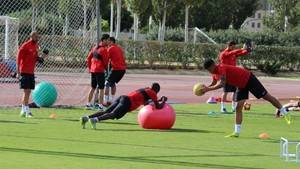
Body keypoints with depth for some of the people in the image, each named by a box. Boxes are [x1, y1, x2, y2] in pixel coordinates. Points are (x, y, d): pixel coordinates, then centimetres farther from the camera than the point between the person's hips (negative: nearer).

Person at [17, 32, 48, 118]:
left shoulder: (36, 46, 12)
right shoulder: (25, 45, -11)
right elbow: (19, 58, -13)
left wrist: (41, 58, 1)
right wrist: (18, 72, -17)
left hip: (31, 72, 8)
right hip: (24, 71, -8)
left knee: (28, 92, 11)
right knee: (26, 91, -10)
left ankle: (23, 111, 18)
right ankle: (27, 111, -10)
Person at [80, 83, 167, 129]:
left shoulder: (144, 90, 38)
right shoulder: (152, 93, 12)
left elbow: (146, 102, 54)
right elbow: (158, 107, 6)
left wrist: (159, 100, 55)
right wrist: (163, 101, 26)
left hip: (121, 98, 7)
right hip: (127, 102, -7)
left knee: (106, 112, -6)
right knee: (113, 115, -25)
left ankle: (86, 118, -25)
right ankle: (95, 119, -49)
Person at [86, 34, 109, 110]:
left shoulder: (95, 48, 12)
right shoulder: (103, 49, -14)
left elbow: (88, 58, 16)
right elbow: (106, 61, -13)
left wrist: (90, 68, 22)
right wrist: (106, 68, 6)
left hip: (92, 70, 8)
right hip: (100, 70, -8)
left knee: (93, 88, 17)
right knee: (101, 89, -2)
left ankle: (88, 104, 19)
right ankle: (100, 105, -4)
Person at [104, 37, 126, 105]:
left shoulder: (110, 49, -4)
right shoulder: (119, 48, 21)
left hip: (116, 69, -8)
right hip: (123, 69, 8)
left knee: (107, 84, -1)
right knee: (113, 83, 23)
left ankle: (105, 101, -9)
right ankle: (112, 100, 21)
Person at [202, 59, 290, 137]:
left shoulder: (221, 68, -29)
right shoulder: (215, 73, 0)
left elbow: (221, 84, -39)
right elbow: (214, 85, 12)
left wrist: (208, 89, -36)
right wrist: (205, 88, -7)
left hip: (249, 79, -9)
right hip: (241, 85, 9)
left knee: (267, 96, 0)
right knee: (238, 107, 0)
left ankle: (284, 112, 14)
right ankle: (237, 132, -2)